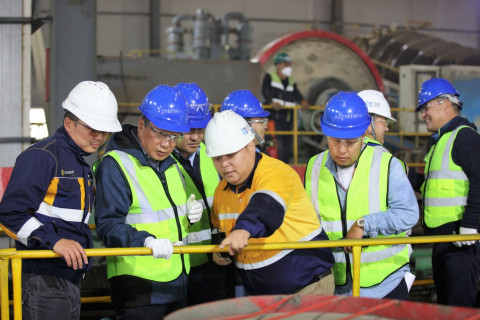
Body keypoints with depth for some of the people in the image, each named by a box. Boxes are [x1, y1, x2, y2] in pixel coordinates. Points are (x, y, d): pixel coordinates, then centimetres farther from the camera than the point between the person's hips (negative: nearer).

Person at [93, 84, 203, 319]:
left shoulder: (171, 164, 15)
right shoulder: (114, 165, -12)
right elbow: (108, 225, -19)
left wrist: (189, 213, 6)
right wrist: (146, 241, -34)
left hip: (177, 283, 8)